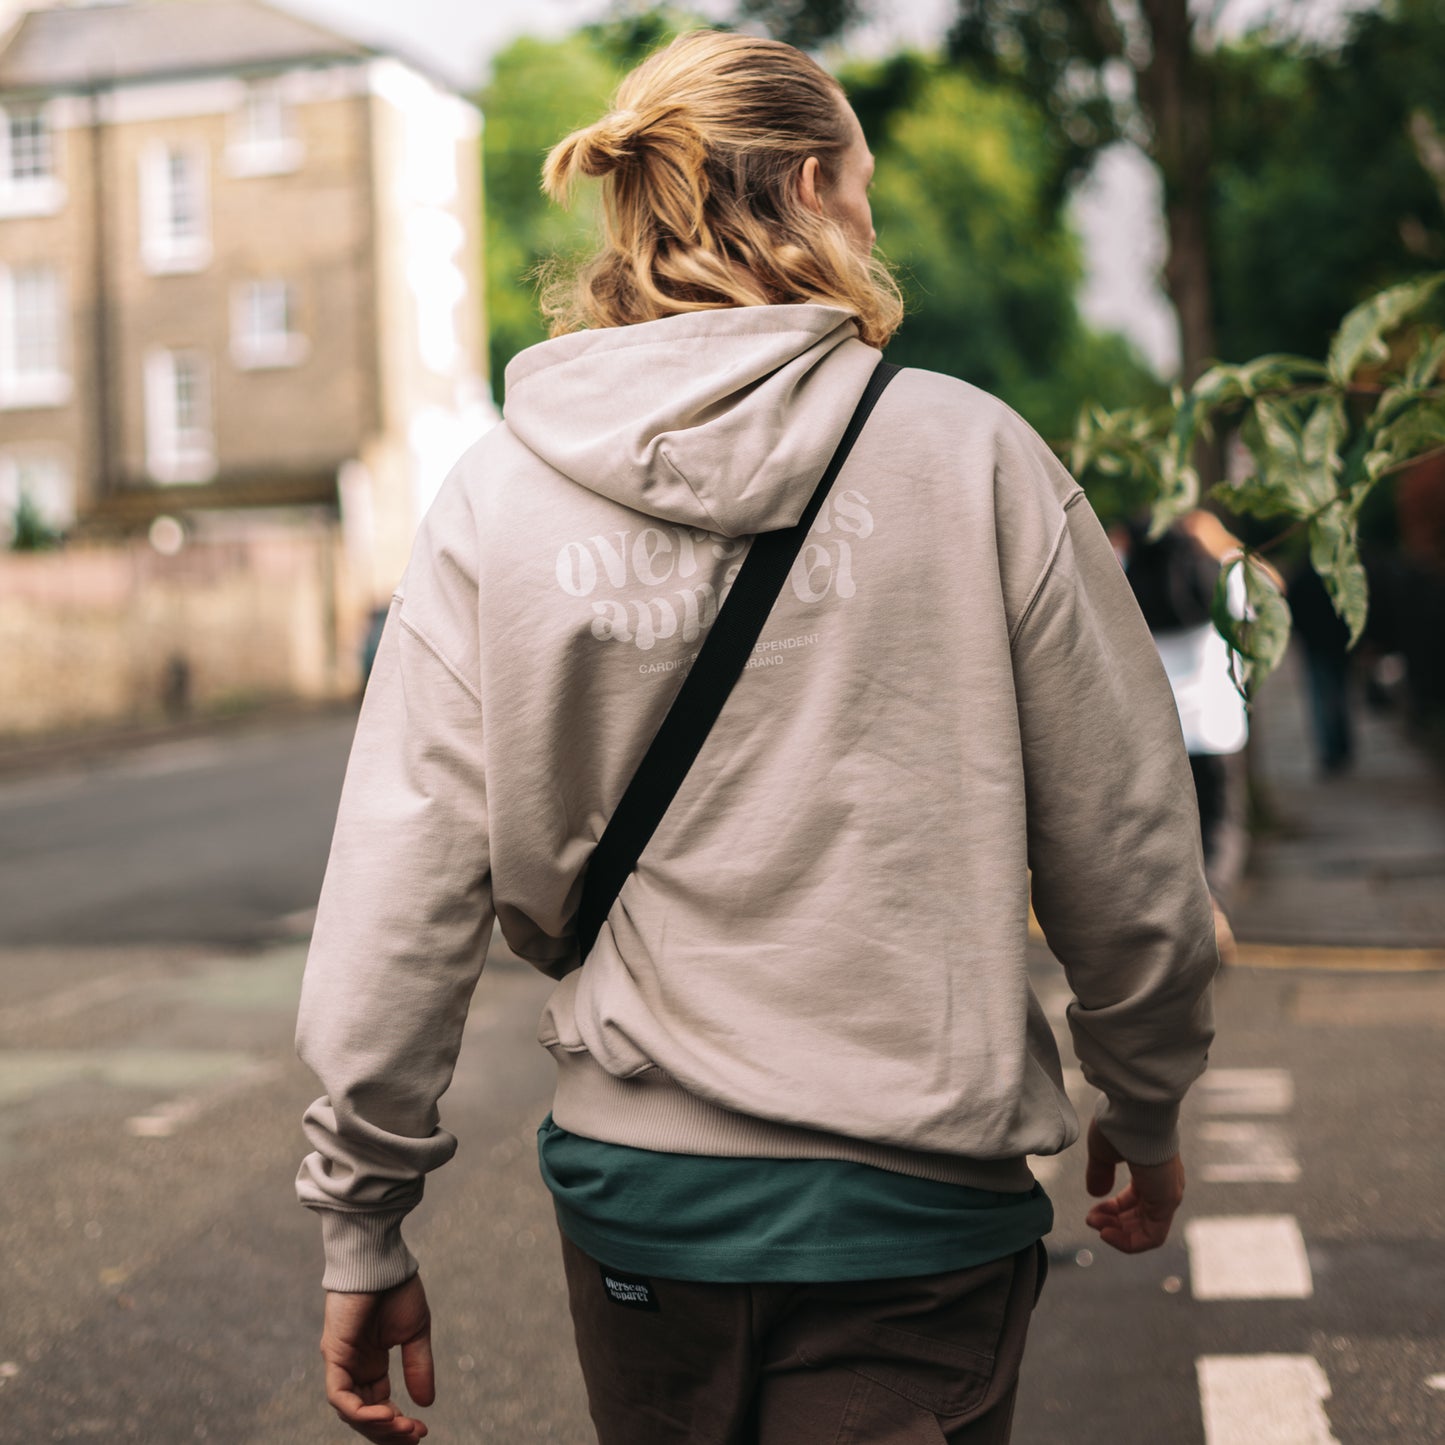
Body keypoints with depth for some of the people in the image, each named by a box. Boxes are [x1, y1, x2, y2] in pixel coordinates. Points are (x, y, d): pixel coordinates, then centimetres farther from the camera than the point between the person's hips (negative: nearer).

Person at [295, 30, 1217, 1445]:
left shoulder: (494, 496, -4)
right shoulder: (970, 452, -8)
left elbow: (401, 889, -7)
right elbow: (1122, 847, -3)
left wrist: (362, 1219, 4)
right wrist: (1145, 1108, 14)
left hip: (634, 1183, 3)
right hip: (918, 1199, -3)